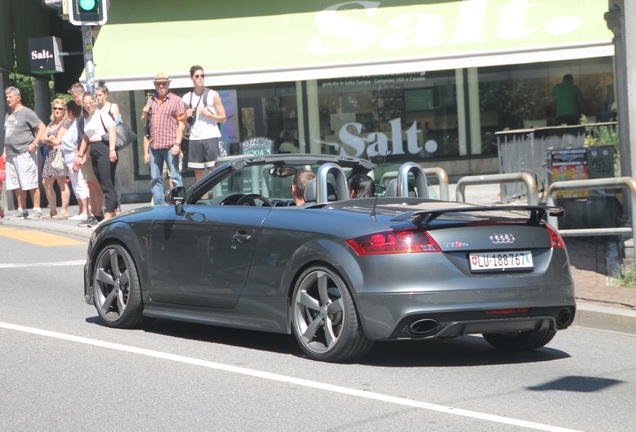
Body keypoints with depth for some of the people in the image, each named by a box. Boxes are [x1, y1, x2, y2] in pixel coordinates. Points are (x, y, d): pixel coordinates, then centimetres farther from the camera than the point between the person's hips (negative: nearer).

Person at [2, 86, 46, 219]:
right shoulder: (9, 116, 19)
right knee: (16, 185, 9)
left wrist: (34, 144, -15)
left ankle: (37, 210, -5)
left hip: (24, 153, -8)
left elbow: (42, 128, -9)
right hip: (11, 154, 8)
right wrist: (5, 151, 19)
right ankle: (21, 210, 14)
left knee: (31, 183, -7)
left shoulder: (26, 113, -6)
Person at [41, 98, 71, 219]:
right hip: (50, 155, 9)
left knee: (61, 182, -12)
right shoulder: (51, 124, 22)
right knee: (46, 183, 7)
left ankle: (64, 211, -13)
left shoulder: (66, 123, -3)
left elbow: (57, 140, -10)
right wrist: (49, 139, -7)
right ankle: (53, 211, 14)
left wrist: (49, 140, 6)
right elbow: (43, 139, 13)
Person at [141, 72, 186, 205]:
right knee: (155, 179, 5)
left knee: (175, 177, -5)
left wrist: (177, 144, -13)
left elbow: (181, 124, -3)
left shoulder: (176, 101, 2)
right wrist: (144, 113, 1)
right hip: (154, 146, 5)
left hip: (170, 146, -5)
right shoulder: (150, 101, 16)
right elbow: (144, 122, 24)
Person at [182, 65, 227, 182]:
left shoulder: (213, 95, 3)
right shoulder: (187, 98, 12)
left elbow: (223, 118, 2)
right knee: (198, 173, 1)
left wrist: (208, 114, -10)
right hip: (194, 138, 3)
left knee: (213, 170, -7)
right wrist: (187, 116, -1)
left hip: (210, 137, -3)